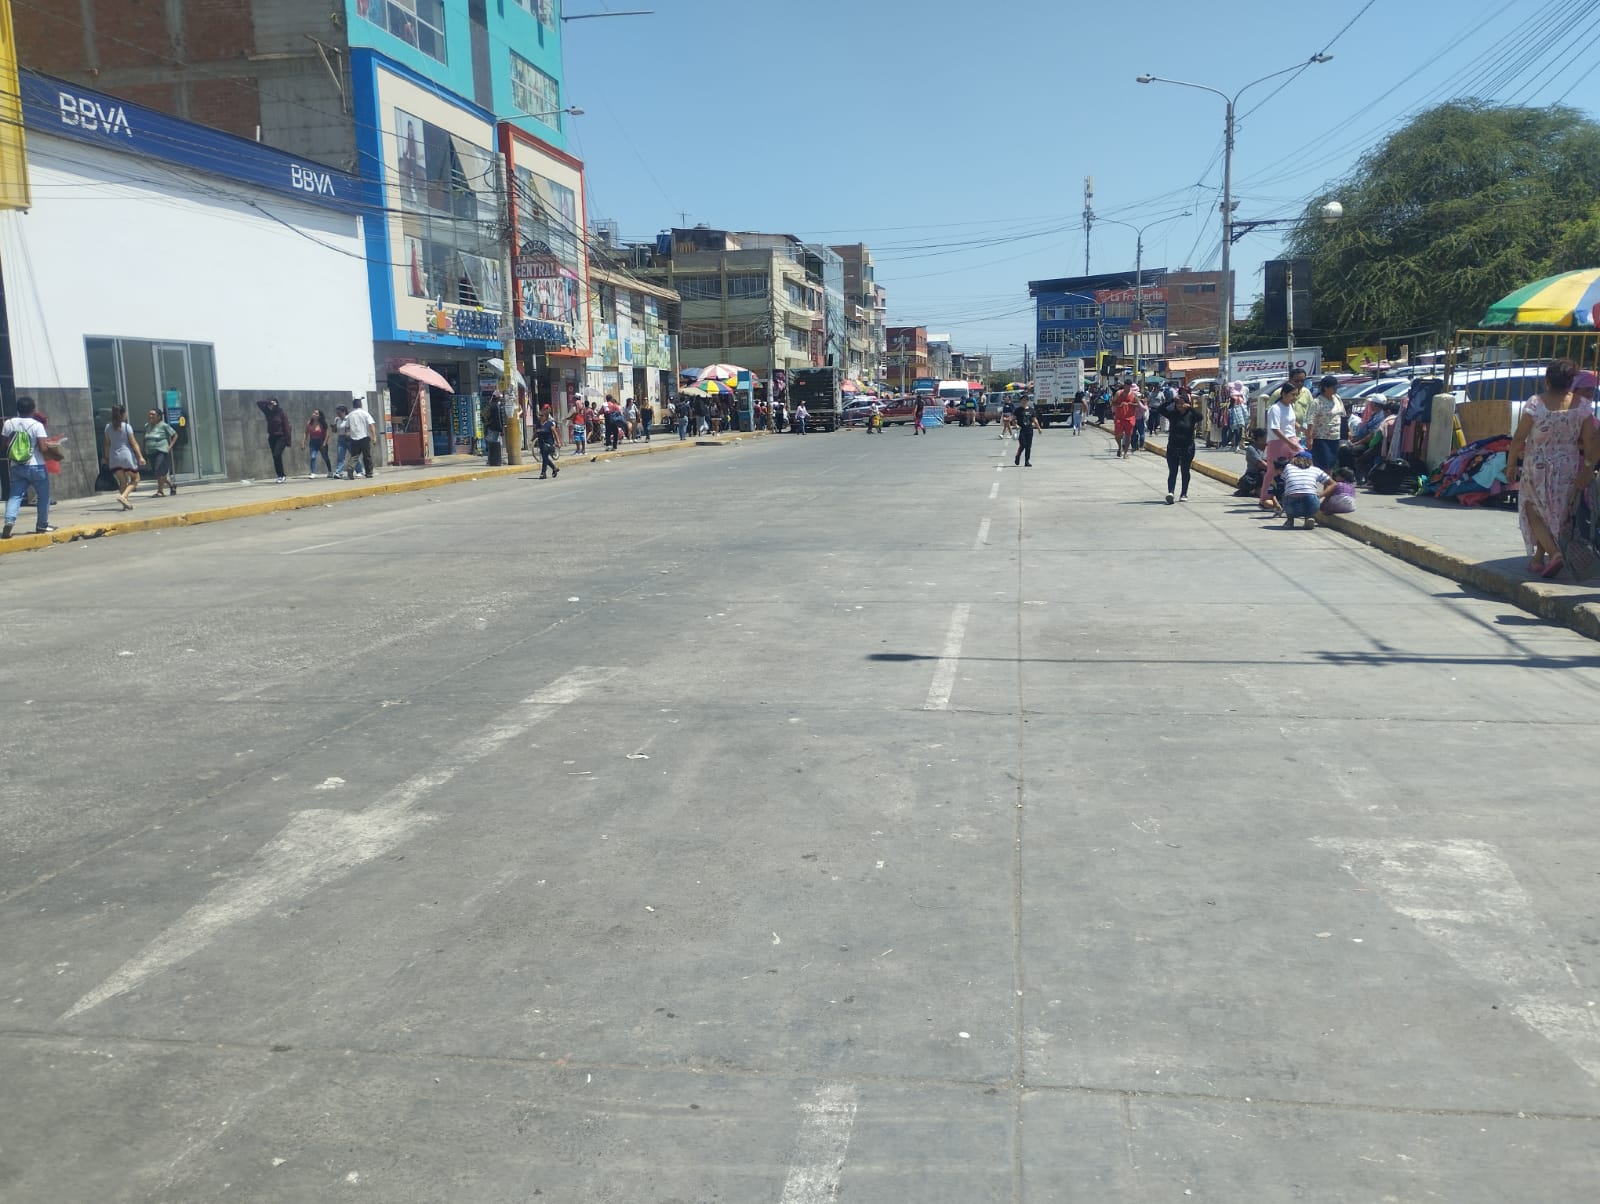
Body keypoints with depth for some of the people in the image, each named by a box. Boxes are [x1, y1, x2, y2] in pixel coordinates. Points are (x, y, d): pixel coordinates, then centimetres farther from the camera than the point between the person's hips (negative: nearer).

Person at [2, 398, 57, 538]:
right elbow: (43, 448, -18)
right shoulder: (37, 425, -11)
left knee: (15, 495, 4)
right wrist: (48, 442, 3)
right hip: (36, 466, -4)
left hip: (16, 467, 4)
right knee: (43, 496, 12)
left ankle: (9, 521, -18)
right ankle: (42, 525, 17)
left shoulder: (8, 423, 2)